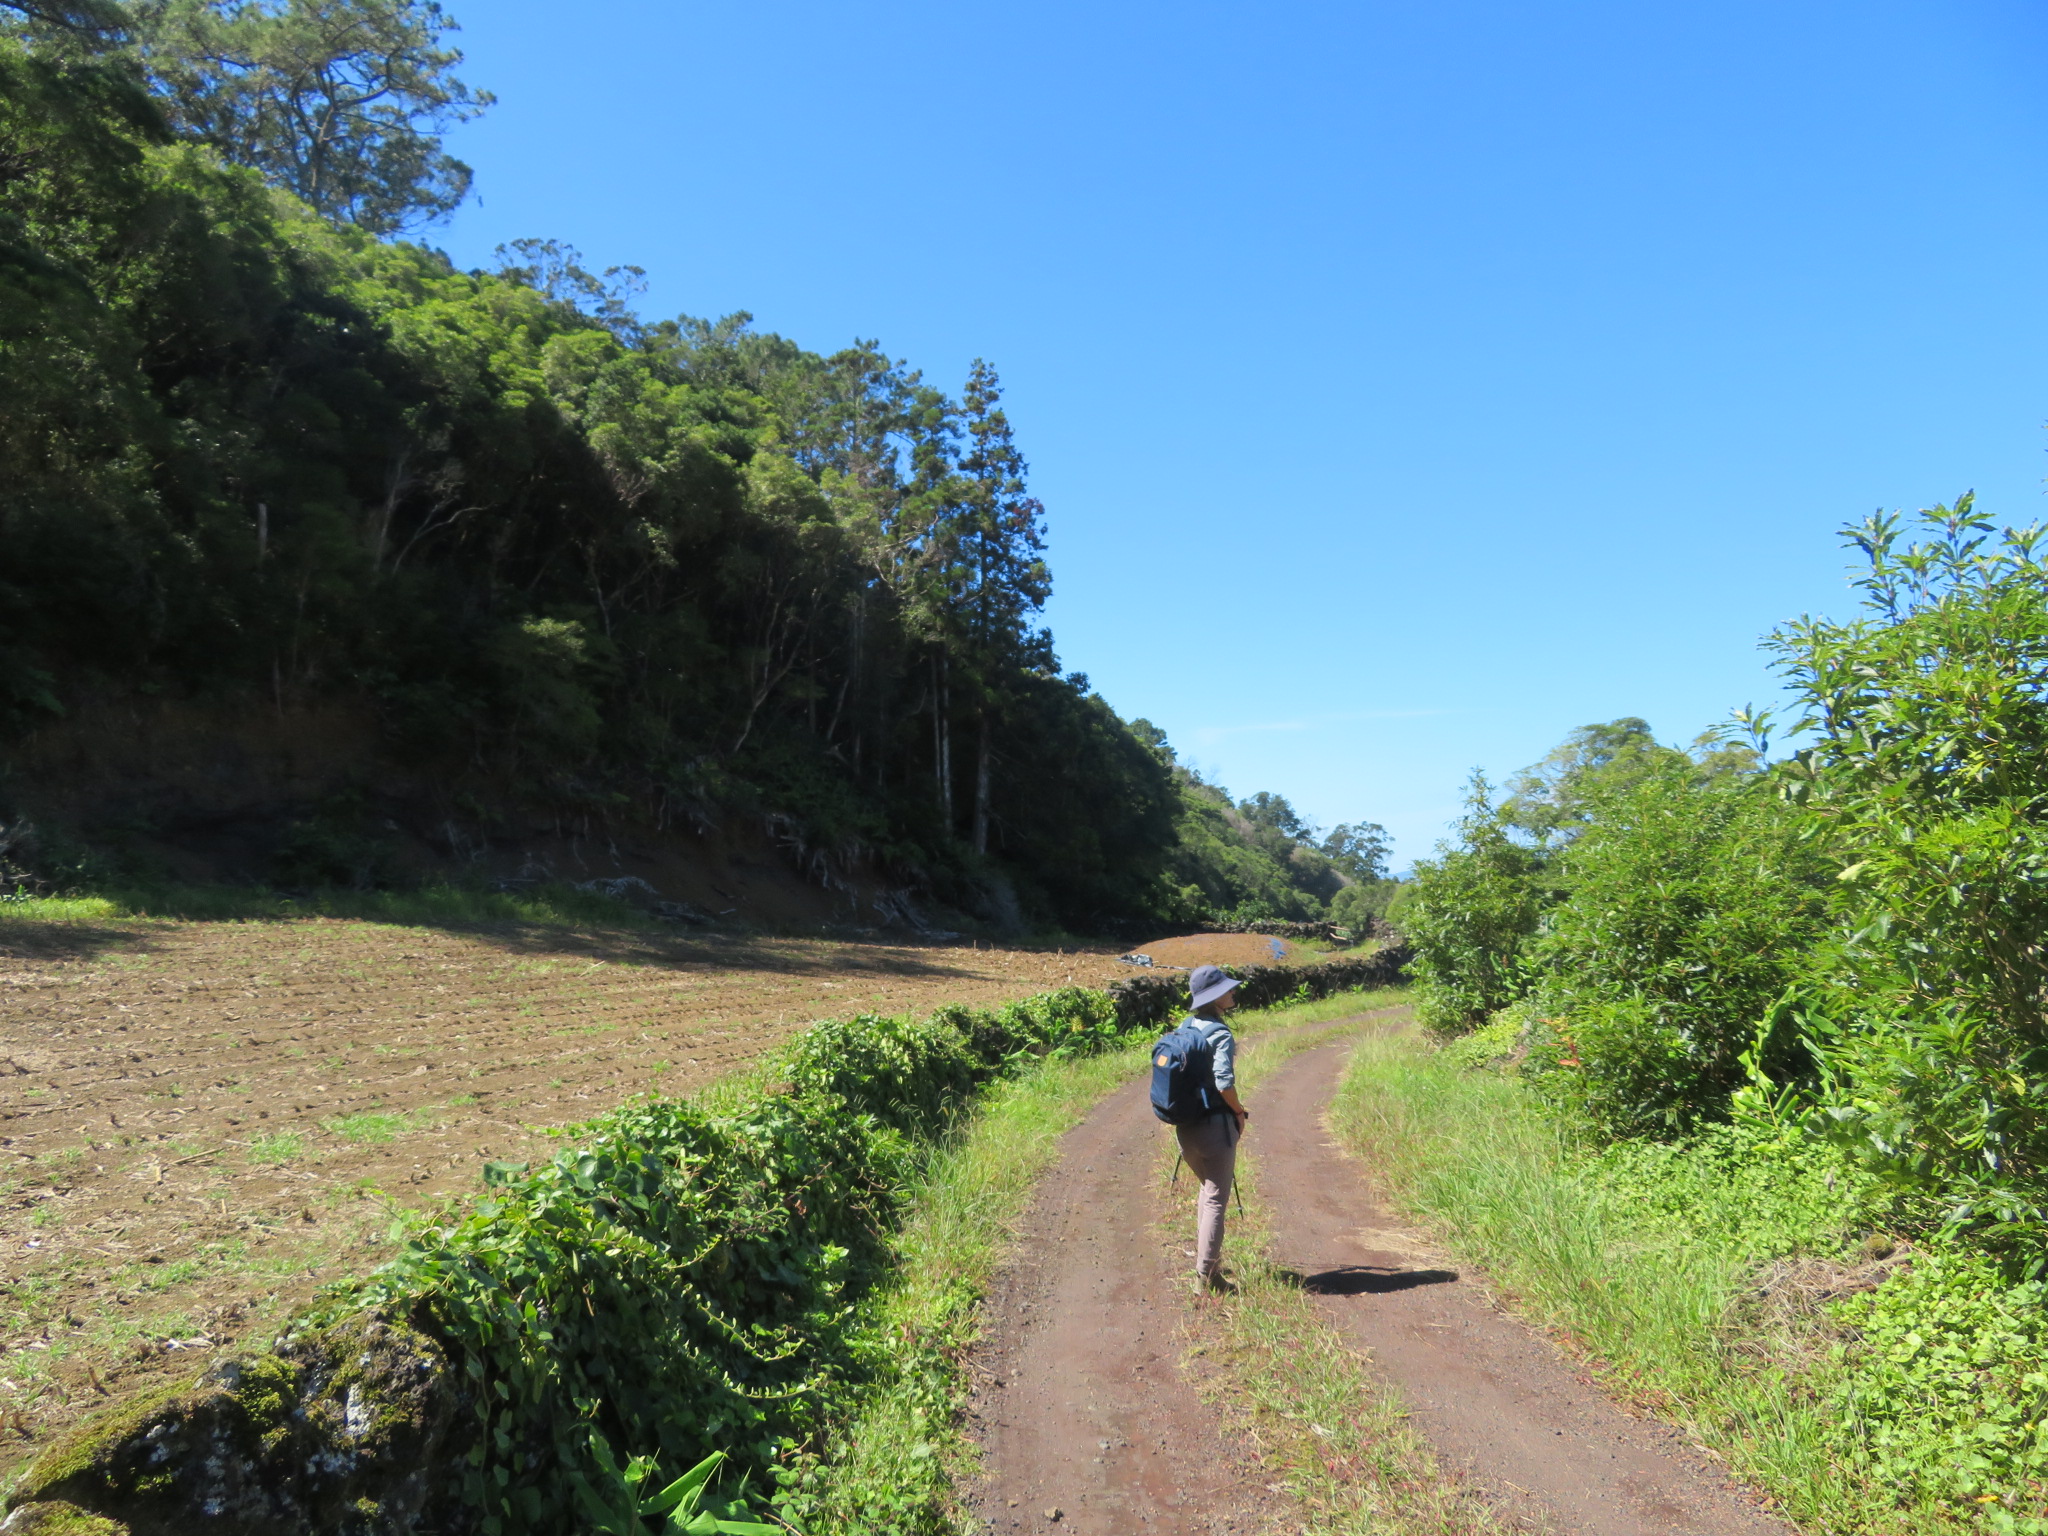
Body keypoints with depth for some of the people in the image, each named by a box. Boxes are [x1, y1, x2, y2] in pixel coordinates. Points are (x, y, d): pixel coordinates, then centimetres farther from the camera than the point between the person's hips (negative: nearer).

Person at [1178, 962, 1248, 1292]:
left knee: (1207, 1187, 25)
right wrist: (1239, 1111, -8)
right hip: (1215, 1123, -7)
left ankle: (1204, 1255, 33)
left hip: (1185, 1124, 7)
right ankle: (1207, 1272, 9)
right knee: (1216, 1198, 5)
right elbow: (1224, 1082, -25)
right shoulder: (1221, 1034, -16)